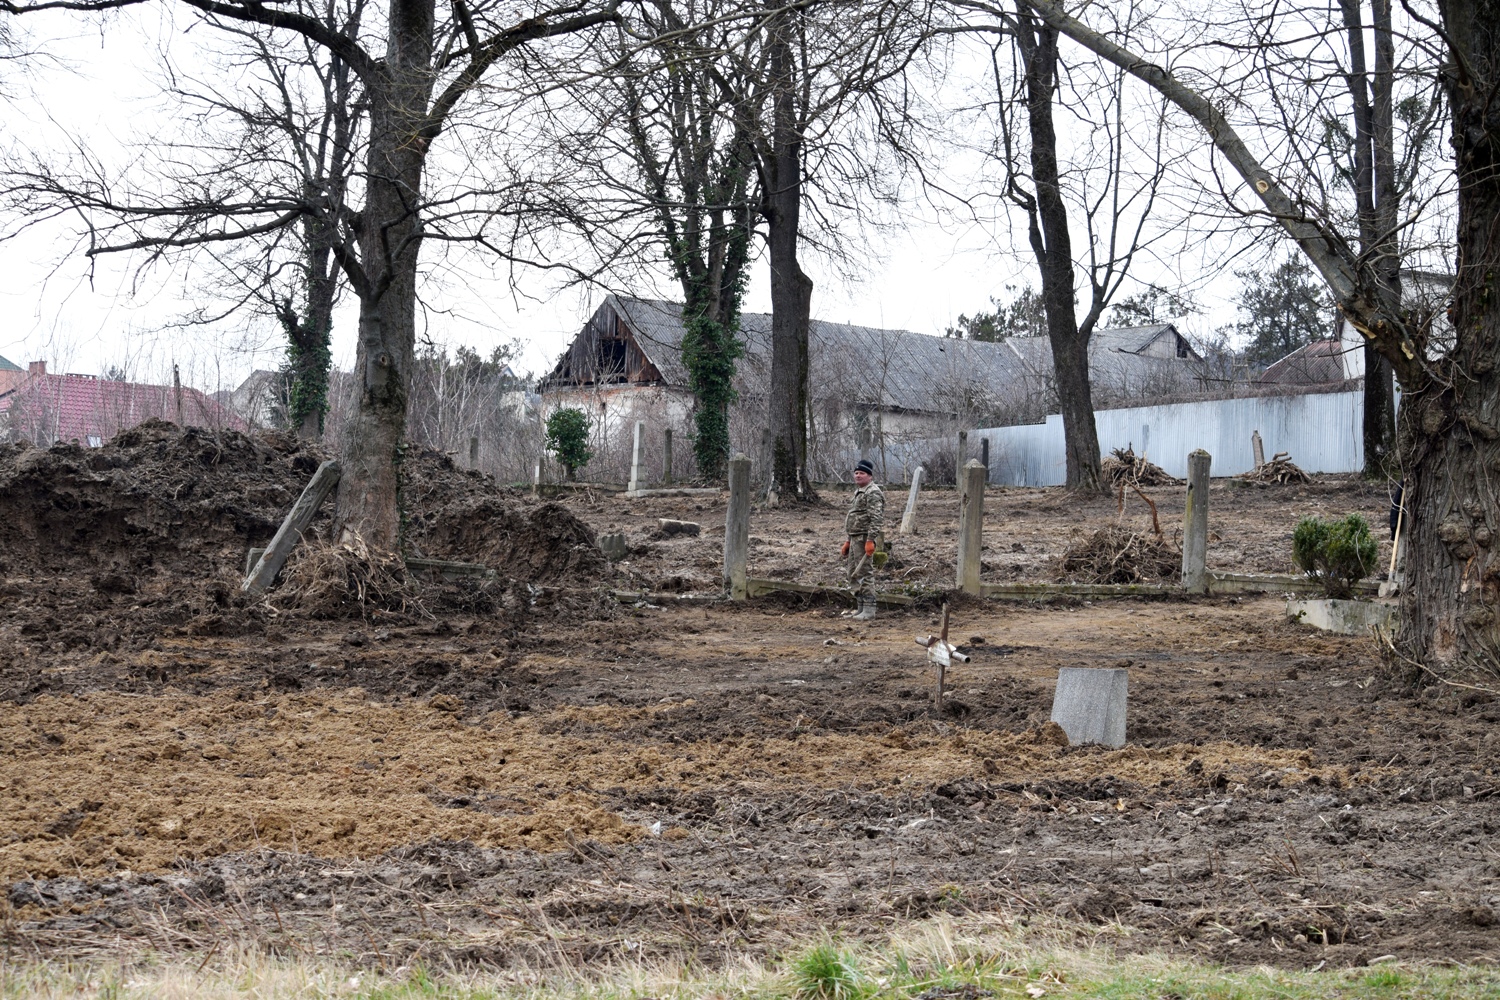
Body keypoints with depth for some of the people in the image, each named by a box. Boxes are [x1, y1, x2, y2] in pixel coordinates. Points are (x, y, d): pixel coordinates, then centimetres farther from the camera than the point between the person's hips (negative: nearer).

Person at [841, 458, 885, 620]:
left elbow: (876, 519, -21)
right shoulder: (859, 492, 20)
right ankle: (861, 607, 20)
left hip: (864, 539, -11)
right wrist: (848, 540, 23)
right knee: (853, 573, 13)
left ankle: (868, 610, -7)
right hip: (854, 538, 11)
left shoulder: (873, 493, -13)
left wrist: (870, 540, -27)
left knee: (865, 573, -9)